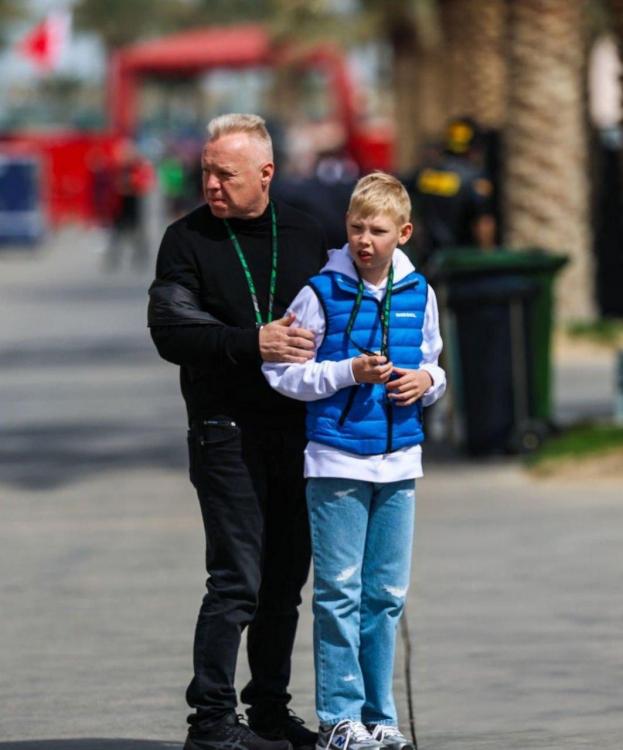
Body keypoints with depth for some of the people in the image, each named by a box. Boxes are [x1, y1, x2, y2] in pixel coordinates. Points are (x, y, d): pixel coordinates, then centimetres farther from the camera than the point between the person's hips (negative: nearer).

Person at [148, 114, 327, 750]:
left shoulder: (304, 234, 10)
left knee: (285, 579, 8)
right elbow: (171, 333, -10)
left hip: (296, 429, 5)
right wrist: (253, 343, -21)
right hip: (227, 429, -5)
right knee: (237, 580, -9)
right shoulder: (187, 240, -2)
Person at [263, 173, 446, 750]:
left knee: (387, 594, 9)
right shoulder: (322, 292, -7)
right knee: (340, 592, -2)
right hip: (337, 459, -4)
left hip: (399, 461, 4)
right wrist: (349, 372, -17)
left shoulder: (418, 294, 6)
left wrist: (426, 382, -3)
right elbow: (281, 371, -7)